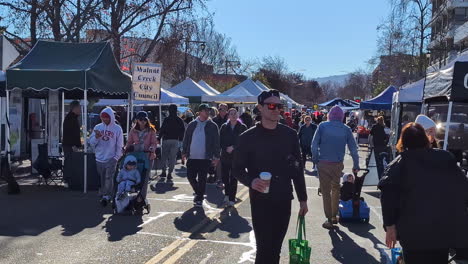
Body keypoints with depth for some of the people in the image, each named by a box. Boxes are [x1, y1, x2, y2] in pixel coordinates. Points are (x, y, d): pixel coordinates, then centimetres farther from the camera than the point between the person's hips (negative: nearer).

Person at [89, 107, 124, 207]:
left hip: (111, 159, -3)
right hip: (99, 158, 4)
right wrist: (96, 137, -14)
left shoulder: (117, 128, -1)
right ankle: (103, 194, 21)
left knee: (108, 178, -10)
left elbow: (119, 145, 0)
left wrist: (116, 157, -8)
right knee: (102, 179, 10)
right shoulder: (97, 127, 7)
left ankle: (106, 196, -6)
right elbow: (91, 142, 6)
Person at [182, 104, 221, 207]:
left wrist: (216, 156, -5)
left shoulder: (212, 126, 0)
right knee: (190, 176, 7)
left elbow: (216, 142, 0)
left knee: (202, 179, 3)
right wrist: (184, 152, 8)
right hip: (192, 157, 3)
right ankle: (199, 193, 30)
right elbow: (186, 139, 11)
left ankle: (199, 198, 17)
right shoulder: (192, 125, 6)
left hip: (205, 158, -2)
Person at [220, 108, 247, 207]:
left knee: (233, 178, 0)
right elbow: (220, 141, 4)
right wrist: (226, 148, -11)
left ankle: (232, 199, 9)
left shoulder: (242, 127, -1)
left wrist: (233, 147, -12)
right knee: (225, 177, 6)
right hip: (225, 156, 2)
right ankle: (227, 195, 28)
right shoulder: (224, 127, 5)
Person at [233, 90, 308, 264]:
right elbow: (237, 169, -1)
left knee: (275, 249, 13)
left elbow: (297, 168, 8)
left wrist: (303, 198, 9)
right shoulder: (248, 137, -6)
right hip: (261, 202, -3)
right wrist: (251, 181, -21)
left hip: (284, 201, 3)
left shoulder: (290, 135, 3)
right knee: (264, 249, -2)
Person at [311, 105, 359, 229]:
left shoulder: (322, 126, -4)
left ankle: (329, 220, 9)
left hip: (323, 163, -2)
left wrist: (315, 159, 1)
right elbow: (353, 148, 4)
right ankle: (334, 216, 27)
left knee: (326, 191, 6)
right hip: (338, 164, 2)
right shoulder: (346, 129, 2)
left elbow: (314, 144, -9)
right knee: (335, 189, 21)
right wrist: (356, 165, 12)